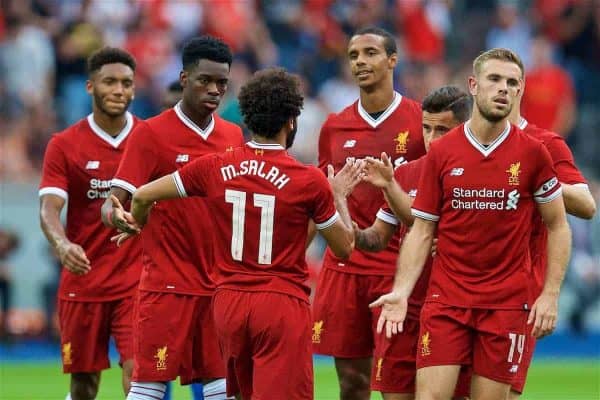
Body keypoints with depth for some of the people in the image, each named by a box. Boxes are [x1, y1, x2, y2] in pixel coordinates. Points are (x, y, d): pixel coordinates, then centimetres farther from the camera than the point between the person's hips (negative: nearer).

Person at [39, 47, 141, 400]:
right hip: (82, 282, 1)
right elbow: (49, 208, -11)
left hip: (137, 281, -1)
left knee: (137, 371, -14)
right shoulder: (64, 145, -1)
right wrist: (62, 245, -31)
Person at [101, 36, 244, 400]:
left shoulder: (233, 135, 10)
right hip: (167, 285, -5)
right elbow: (116, 201, -11)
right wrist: (115, 214, -33)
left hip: (221, 285, 5)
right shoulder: (151, 133, -6)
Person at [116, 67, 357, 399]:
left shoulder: (214, 169, -1)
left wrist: (138, 227, 29)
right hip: (282, 305, -4)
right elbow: (344, 248, 4)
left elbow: (143, 196, 7)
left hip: (229, 302, 4)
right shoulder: (310, 181, -9)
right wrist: (340, 196, 19)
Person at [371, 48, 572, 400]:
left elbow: (558, 226, 6)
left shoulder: (532, 153, -1)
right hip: (446, 300, 1)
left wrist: (551, 294, -3)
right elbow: (422, 231, 6)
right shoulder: (440, 153, 2)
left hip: (507, 303, -1)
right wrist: (401, 291, -6)